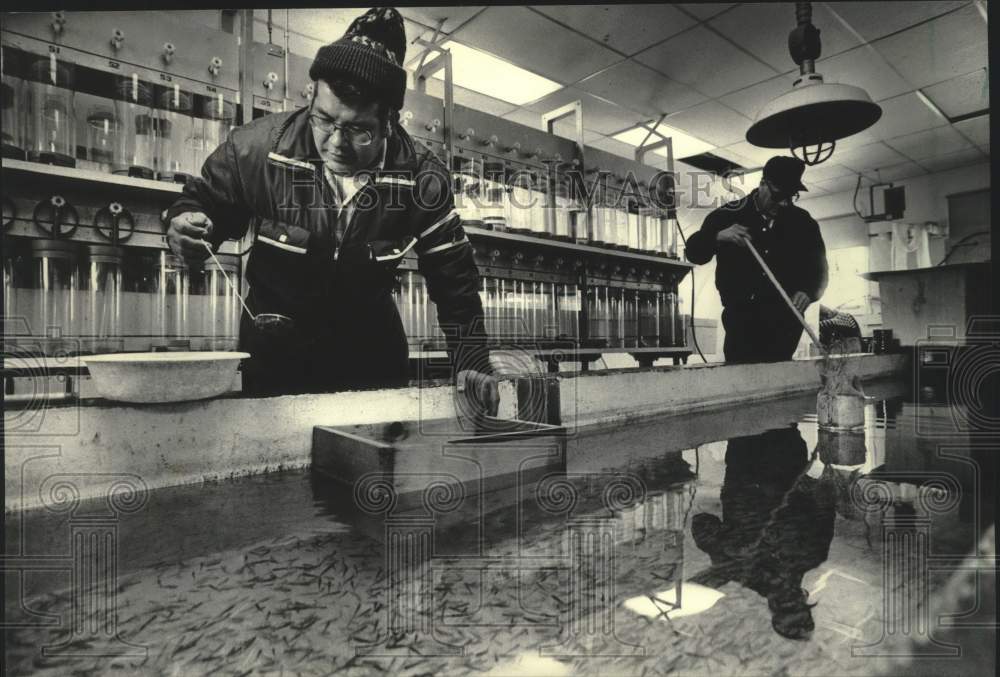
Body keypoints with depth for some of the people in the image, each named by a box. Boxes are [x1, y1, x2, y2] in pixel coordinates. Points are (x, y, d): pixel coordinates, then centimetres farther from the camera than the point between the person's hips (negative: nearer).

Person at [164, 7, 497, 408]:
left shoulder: (421, 177, -17)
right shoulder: (257, 147, -19)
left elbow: (453, 277, -8)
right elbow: (203, 201, 0)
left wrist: (471, 363, -14)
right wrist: (185, 223, -24)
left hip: (372, 349, 1)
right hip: (273, 347, 0)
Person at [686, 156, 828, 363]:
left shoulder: (802, 223, 9)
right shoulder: (729, 215, 3)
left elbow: (818, 268, 12)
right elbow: (694, 253, 2)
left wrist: (808, 292, -10)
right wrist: (719, 237, -19)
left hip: (785, 322, 2)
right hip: (742, 318, -2)